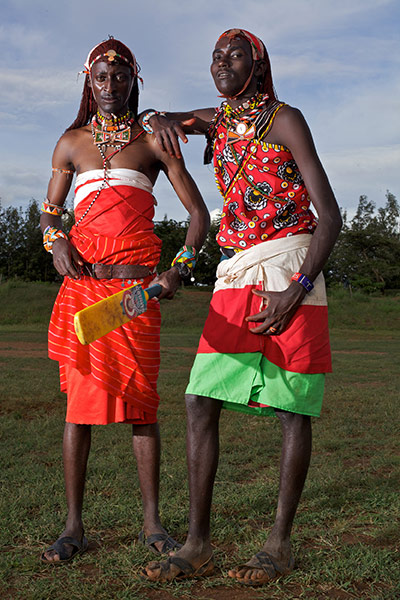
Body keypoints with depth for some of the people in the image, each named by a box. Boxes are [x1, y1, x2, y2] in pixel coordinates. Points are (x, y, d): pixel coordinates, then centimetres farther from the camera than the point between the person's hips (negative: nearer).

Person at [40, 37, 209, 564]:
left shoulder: (153, 140, 8)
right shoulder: (71, 143, 14)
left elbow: (198, 212, 5)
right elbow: (49, 213, 21)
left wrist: (180, 269, -9)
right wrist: (56, 241, -2)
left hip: (137, 282, -1)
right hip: (82, 279, 2)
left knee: (141, 399, -1)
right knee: (79, 398, 0)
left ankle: (152, 522, 9)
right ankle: (74, 525, 7)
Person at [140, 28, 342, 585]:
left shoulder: (285, 118, -1)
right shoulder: (216, 120, 16)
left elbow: (330, 215, -7)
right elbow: (150, 116, 32)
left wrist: (294, 290, -19)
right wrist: (160, 120, 4)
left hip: (290, 267, -5)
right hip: (235, 275, 6)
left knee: (291, 408, 0)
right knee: (201, 400, -4)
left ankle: (280, 542, 12)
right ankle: (198, 544, 2)